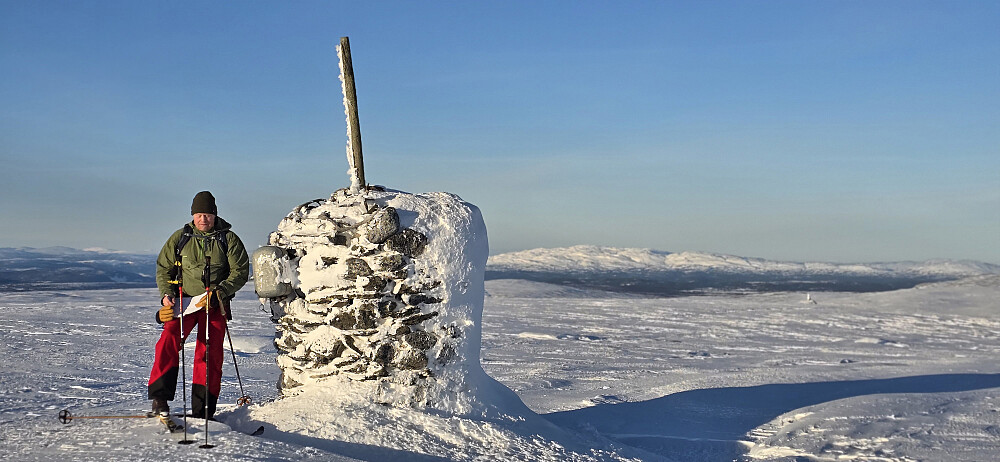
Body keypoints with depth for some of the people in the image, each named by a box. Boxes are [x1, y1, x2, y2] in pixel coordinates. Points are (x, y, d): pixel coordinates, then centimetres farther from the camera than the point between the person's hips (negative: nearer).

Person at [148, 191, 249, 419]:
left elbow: (241, 271, 0)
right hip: (183, 300, 1)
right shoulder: (180, 238, 7)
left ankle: (203, 408, 5)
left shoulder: (228, 239, 2)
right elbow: (164, 267, 15)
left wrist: (221, 291, -14)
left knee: (210, 353, -2)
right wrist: (166, 293, -1)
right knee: (169, 341, -20)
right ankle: (160, 396, -16)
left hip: (215, 305, -1)